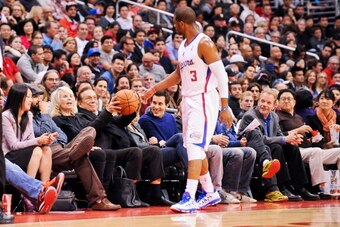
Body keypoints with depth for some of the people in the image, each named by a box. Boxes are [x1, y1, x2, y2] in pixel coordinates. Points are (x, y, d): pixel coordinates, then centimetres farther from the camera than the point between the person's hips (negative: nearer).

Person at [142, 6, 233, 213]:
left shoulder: (204, 43, -13)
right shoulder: (183, 46, 13)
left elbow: (221, 75, -16)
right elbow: (179, 74, 26)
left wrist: (225, 107, -19)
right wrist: (154, 89, 21)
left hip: (204, 100, -9)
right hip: (189, 100, 9)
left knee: (195, 146, -16)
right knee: (195, 148, 13)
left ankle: (189, 198, -21)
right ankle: (210, 193, 24)